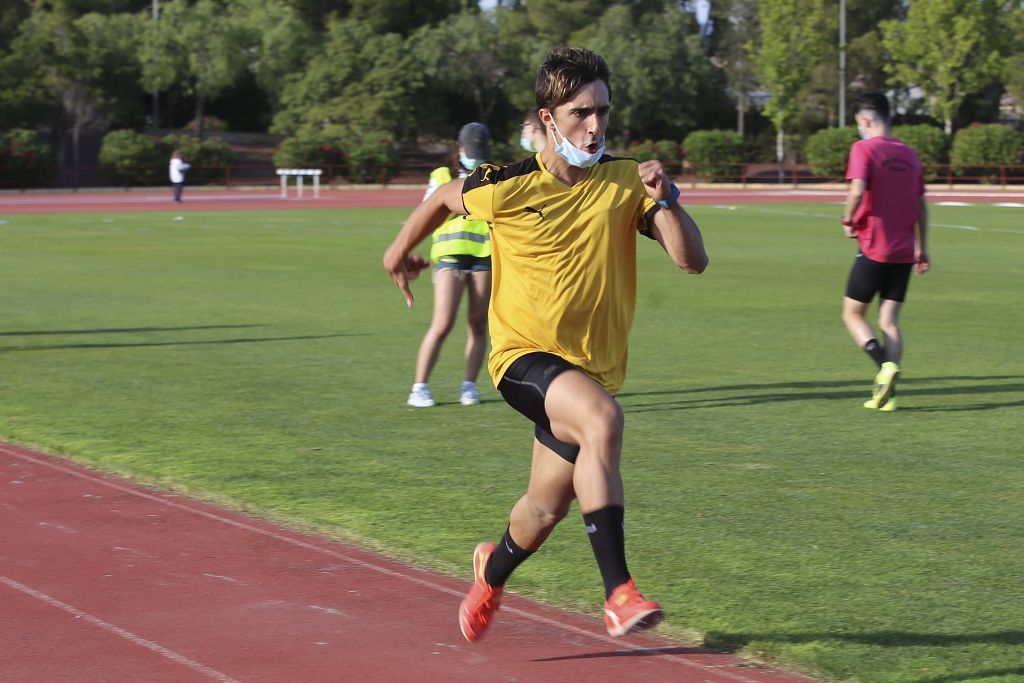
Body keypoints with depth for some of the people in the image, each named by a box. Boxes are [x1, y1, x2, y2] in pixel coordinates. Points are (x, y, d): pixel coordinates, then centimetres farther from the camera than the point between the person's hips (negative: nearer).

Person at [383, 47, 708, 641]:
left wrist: (666, 200, -26)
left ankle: (494, 570, 52)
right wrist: (403, 248, 25)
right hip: (525, 355, -4)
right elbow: (445, 198, 11)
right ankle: (619, 593, -38)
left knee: (547, 508, 15)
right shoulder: (506, 187, -11)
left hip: (592, 365, 4)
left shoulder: (626, 182, -6)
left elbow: (694, 261, -11)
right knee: (603, 419, -35)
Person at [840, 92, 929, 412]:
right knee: (889, 320, 8)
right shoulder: (909, 154, 10)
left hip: (874, 250, -5)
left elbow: (857, 190, -22)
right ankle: (886, 393, 1)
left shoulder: (863, 148, -8)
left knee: (853, 314, 7)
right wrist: (921, 247, 19)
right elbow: (921, 205, 13)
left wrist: (847, 221, -4)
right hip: (904, 251, 5)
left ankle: (885, 364, -16)